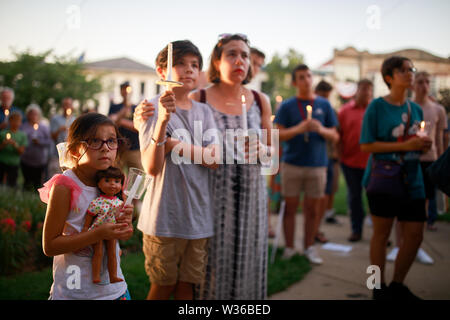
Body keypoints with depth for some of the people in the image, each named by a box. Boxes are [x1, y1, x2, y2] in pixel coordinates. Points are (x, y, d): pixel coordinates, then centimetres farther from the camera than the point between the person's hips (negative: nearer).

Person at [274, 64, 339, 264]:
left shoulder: (324, 105, 8)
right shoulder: (287, 106, 3)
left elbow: (335, 137, 8)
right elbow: (279, 135, -4)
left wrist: (321, 129, -13)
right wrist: (299, 129, -19)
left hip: (317, 164, 2)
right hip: (292, 163, -1)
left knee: (313, 210, 7)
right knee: (290, 207, 3)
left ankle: (309, 247, 20)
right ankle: (289, 248, 16)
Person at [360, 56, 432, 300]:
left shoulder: (416, 109, 12)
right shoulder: (377, 106, -6)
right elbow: (366, 145, -12)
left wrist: (422, 145, -3)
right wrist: (405, 145, -19)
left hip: (411, 180, 6)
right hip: (383, 179, -5)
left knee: (415, 234, 5)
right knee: (382, 233, 4)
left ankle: (397, 286, 24)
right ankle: (379, 287, 20)